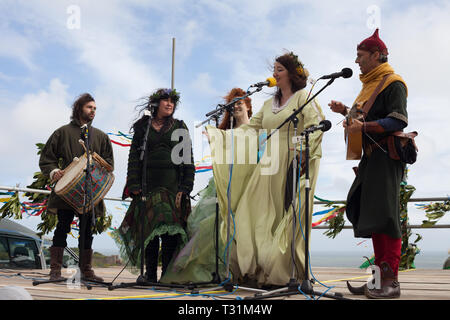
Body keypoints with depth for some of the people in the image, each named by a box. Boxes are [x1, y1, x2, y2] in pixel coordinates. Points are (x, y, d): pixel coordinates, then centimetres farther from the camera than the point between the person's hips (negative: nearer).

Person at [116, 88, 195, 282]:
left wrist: (185, 187, -3)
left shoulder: (180, 127, 12)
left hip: (173, 184, 0)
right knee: (149, 229, 0)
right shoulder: (143, 126, 12)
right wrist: (134, 185, -2)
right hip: (148, 185, 0)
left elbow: (188, 158, 7)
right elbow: (134, 157, 8)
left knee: (170, 231, -6)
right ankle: (150, 275, 8)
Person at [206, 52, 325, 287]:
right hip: (269, 165, 7)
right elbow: (251, 128, 19)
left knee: (287, 218, -5)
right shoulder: (270, 103, 21)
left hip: (293, 163, -6)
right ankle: (258, 271, 6)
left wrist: (302, 151, -26)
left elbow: (316, 126, -12)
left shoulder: (303, 97, 1)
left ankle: (285, 273, 3)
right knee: (261, 215, 2)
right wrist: (218, 135, 11)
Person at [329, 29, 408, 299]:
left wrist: (364, 127, -23)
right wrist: (346, 111, 12)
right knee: (368, 214, 9)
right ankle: (380, 277, 15)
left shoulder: (393, 83, -7)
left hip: (386, 157, -9)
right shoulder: (370, 84, 20)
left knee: (385, 217, -11)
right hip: (371, 157, 10)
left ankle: (392, 281, -6)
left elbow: (398, 121, -17)